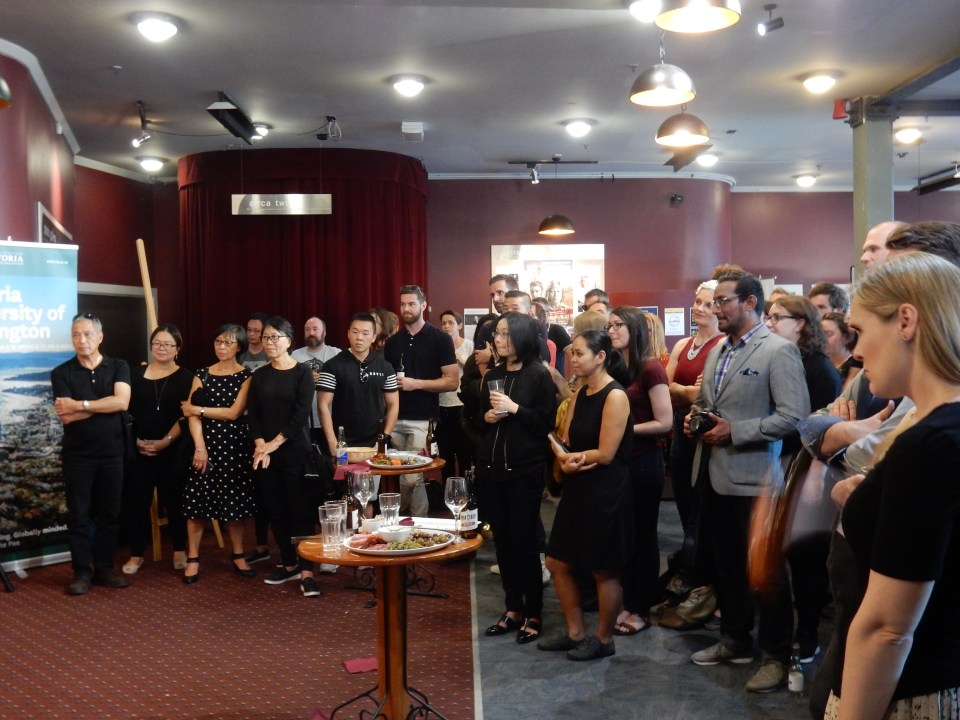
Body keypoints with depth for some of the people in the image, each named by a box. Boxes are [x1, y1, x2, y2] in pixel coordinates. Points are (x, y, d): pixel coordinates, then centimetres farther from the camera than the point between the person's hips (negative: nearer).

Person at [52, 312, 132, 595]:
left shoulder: (119, 367, 2)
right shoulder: (61, 373, -1)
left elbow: (122, 402, -15)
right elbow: (66, 416, -11)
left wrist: (80, 405, -14)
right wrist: (104, 405, -13)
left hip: (112, 453, 1)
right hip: (77, 455, -1)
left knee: (109, 514, 7)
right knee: (78, 515, 3)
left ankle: (104, 568, 18)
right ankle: (82, 571, 11)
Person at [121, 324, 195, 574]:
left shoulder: (185, 377, 1)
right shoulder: (136, 373, 8)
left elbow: (186, 416, -5)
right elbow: (127, 410, 6)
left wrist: (165, 441, -14)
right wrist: (136, 440, -5)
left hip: (173, 450, -2)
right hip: (138, 449, 2)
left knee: (173, 500, 6)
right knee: (137, 501, 4)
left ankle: (179, 551, 20)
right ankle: (136, 554, 15)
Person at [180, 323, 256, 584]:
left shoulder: (246, 376, 1)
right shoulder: (202, 375, 7)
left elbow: (234, 412, -10)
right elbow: (192, 415, -2)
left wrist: (198, 409, -4)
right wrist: (199, 447, -14)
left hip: (234, 445, -1)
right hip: (205, 444, 1)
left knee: (234, 501, 5)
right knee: (197, 501, 0)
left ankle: (238, 556, 18)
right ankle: (193, 559, 9)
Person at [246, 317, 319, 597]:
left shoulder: (302, 373, -2)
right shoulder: (259, 375, 11)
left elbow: (301, 415, -10)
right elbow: (252, 414, 5)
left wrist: (275, 443, -13)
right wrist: (260, 445, -9)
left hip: (294, 450, -4)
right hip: (264, 453, 5)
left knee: (300, 510, -7)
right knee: (275, 510, 8)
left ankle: (306, 570, -6)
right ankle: (289, 564, 20)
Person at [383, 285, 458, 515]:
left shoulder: (440, 339, -3)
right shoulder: (392, 342, 12)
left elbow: (452, 381, -7)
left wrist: (416, 383, -15)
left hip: (422, 419, -4)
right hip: (395, 418, 5)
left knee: (411, 478, -5)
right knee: (402, 477, 6)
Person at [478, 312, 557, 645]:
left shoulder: (538, 375, -6)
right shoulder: (492, 375, 11)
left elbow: (548, 423, -11)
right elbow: (477, 418, 19)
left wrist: (515, 409, -18)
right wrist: (487, 417, -2)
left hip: (525, 470, -5)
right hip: (491, 467, 6)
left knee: (525, 541, 1)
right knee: (502, 540, 10)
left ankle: (533, 614, 13)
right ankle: (512, 609, 21)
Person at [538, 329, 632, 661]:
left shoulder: (615, 396, -16)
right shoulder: (580, 393, 10)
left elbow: (605, 454, -19)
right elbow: (565, 442, 7)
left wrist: (570, 457, -5)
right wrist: (568, 461, -15)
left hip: (606, 491, -9)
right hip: (577, 487, 9)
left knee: (603, 570, 6)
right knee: (558, 562, 13)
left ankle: (603, 639, 24)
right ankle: (575, 632, 28)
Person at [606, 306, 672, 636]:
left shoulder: (651, 368, -13)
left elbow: (664, 423, -15)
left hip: (643, 462, -6)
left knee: (642, 534, 7)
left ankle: (642, 610, 20)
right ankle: (628, 603, 26)